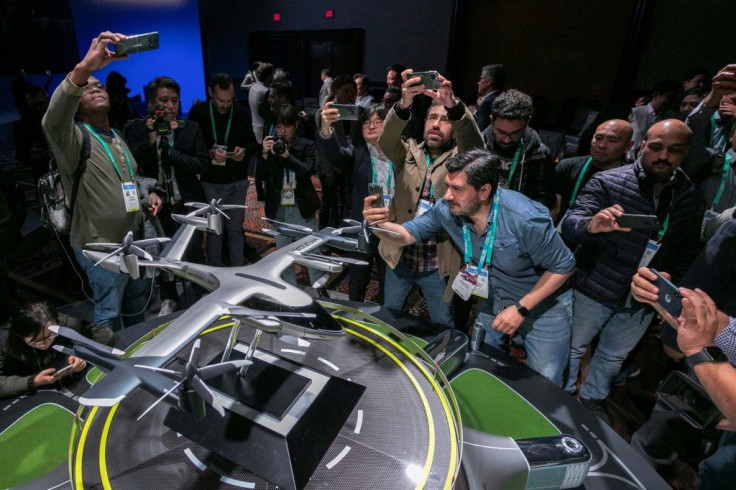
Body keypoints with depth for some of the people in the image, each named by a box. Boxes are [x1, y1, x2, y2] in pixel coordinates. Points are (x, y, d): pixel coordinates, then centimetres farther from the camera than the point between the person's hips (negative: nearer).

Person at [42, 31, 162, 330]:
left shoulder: (117, 139, 15)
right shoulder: (73, 137, -12)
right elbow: (54, 118, -37)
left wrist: (147, 194, 3)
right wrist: (84, 68, -49)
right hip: (100, 244, -8)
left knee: (138, 306, 22)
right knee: (109, 314, 4)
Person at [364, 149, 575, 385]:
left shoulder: (525, 218, -33)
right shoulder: (447, 209, -19)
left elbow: (563, 267, -20)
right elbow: (406, 234, -11)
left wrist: (521, 308, -24)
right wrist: (380, 224, -33)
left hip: (542, 304, -4)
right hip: (492, 302, 4)